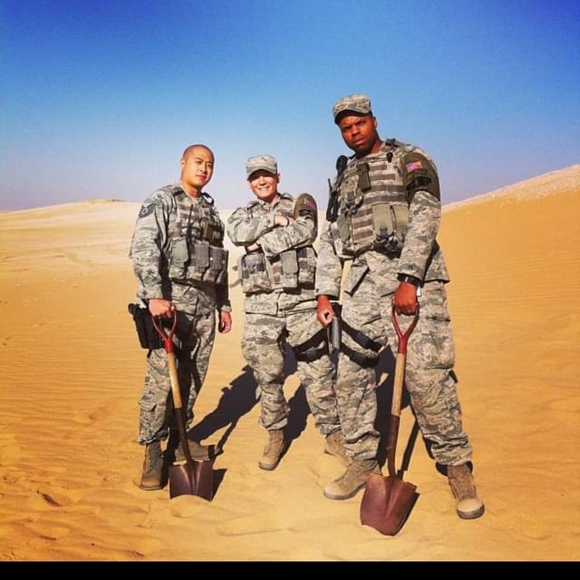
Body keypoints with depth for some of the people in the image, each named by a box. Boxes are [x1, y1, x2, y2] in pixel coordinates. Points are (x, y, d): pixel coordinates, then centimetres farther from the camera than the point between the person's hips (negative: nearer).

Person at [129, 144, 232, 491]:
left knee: (193, 377, 11)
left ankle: (179, 437, 26)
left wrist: (224, 304, 19)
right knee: (161, 378, -7)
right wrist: (154, 295, -25)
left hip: (205, 305, 7)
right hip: (171, 301, -6)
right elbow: (143, 248, -14)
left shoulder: (212, 210, 20)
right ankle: (152, 451, 6)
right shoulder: (161, 201, 0)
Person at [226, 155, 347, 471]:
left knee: (318, 371, 2)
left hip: (301, 301, -2)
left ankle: (333, 434, 16)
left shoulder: (300, 206, 10)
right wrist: (274, 219, -9)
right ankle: (275, 436, 26)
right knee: (267, 376, 9)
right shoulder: (244, 214, 16)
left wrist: (262, 242, -10)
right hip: (261, 307, 2)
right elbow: (237, 233, -8)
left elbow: (305, 232, -11)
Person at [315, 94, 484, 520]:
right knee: (351, 375, 4)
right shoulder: (343, 178, 22)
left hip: (412, 277, -5)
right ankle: (363, 461, 19)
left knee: (427, 376, -10)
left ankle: (457, 465, 8)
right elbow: (330, 240, 18)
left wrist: (408, 280, -19)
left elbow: (425, 217, -8)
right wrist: (325, 294, 9)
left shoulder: (410, 160, 6)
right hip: (363, 284, 5)